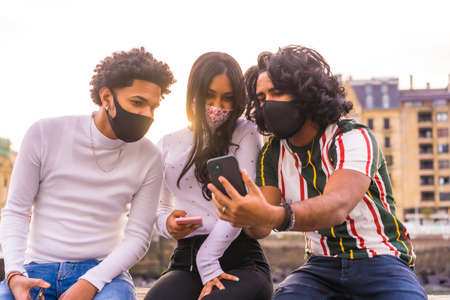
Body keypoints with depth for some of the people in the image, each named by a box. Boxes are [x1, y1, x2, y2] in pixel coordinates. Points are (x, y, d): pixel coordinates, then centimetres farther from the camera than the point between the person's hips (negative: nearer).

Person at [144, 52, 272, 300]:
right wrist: (168, 223, -3)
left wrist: (208, 261, -11)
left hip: (239, 260, -2)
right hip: (185, 261, 3)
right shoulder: (169, 144, 17)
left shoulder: (245, 134, 6)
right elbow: (160, 208, 23)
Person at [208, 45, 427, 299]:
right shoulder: (272, 154, 5)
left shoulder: (353, 138, -12)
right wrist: (250, 218, -29)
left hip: (380, 261, -3)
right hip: (322, 266, 3)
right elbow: (261, 228, -4)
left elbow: (337, 207, -31)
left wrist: (275, 216, -50)